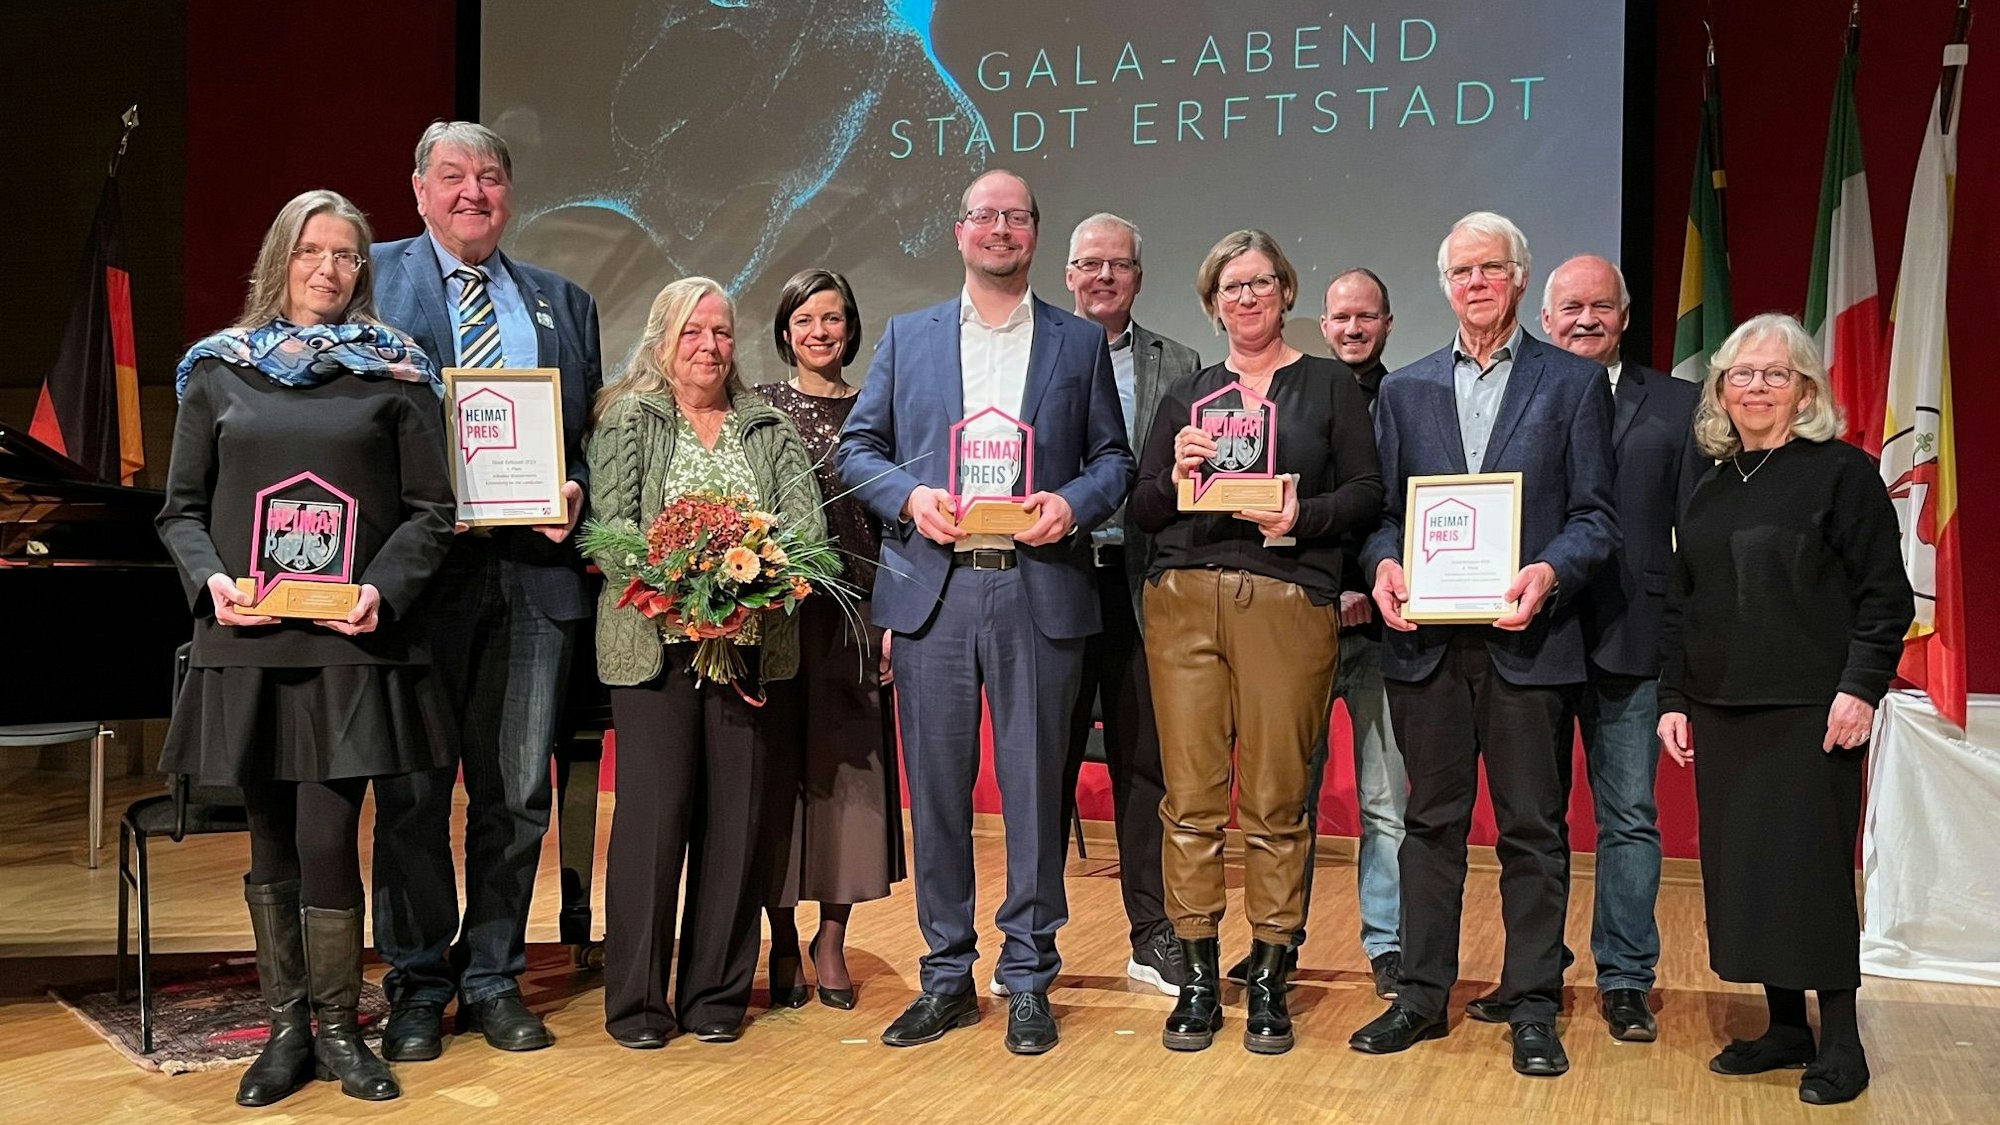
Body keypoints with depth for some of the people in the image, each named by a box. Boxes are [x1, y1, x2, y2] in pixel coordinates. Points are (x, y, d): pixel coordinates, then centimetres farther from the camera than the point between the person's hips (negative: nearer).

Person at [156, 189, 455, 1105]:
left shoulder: (394, 372, 6)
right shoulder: (218, 370, 10)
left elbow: (431, 509, 3)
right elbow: (182, 509, 11)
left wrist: (384, 589, -12)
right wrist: (209, 577, -8)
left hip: (351, 644, -2)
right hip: (248, 644, 2)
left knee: (326, 840, -4)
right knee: (271, 842, 9)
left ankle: (337, 1030, 12)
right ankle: (286, 1029, 21)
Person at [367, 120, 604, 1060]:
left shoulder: (563, 304, 17)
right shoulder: (371, 278, 7)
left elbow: (594, 436, 17)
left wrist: (575, 493, -4)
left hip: (533, 570, 3)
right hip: (419, 568, -3)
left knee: (516, 794, 8)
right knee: (414, 791, 5)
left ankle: (493, 980, 22)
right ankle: (417, 989, 19)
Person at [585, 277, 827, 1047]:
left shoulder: (770, 428, 15)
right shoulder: (625, 419, 7)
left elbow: (806, 521, 3)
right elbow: (609, 527, -5)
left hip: (747, 642, 3)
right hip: (654, 641, -3)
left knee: (734, 813, 4)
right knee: (653, 810, -4)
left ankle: (717, 993, 14)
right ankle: (635, 1000, 7)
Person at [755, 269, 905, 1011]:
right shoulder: (759, 410, 6)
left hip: (854, 611, 1)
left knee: (847, 772, 3)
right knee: (778, 771, 2)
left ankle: (832, 942, 15)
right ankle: (783, 944, 14)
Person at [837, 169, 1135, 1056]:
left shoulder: (1080, 343, 12)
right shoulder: (907, 337, 14)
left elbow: (1113, 458, 10)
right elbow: (857, 447, 11)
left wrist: (1073, 504, -10)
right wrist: (910, 495, -8)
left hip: (1039, 591, -1)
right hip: (932, 590, 1)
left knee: (1034, 788, 2)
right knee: (936, 790, 5)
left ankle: (1029, 979, 14)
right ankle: (946, 975, 18)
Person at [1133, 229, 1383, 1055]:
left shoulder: (1329, 385, 11)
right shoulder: (1186, 396, 18)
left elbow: (1367, 493, 5)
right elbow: (1143, 513, 14)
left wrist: (1303, 516, -12)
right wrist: (1173, 477, -6)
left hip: (1289, 604, -2)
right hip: (1184, 602, 2)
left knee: (1276, 802, -2)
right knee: (1191, 797, 0)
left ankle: (1268, 979, 9)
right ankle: (1198, 978, 9)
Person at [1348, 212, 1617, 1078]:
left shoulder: (1574, 383, 5)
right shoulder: (1405, 389, 13)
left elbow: (1594, 515, 1)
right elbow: (1383, 509, 11)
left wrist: (1550, 572, -18)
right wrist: (1383, 565, -10)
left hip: (1525, 638, -2)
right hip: (1426, 639, 2)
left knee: (1533, 827, 4)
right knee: (1432, 821, 10)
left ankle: (1532, 1007, 15)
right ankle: (1422, 995, 19)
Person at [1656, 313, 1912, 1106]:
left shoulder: (1842, 473, -3)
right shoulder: (1711, 491, 13)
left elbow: (1884, 594, -7)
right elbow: (1681, 608, 16)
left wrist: (1860, 688, -15)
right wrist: (1673, 699, 11)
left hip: (1810, 713, -6)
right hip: (1721, 712, 6)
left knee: (1810, 869, -3)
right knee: (1739, 868, 7)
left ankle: (1841, 1041, 10)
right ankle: (1786, 1026, 19)